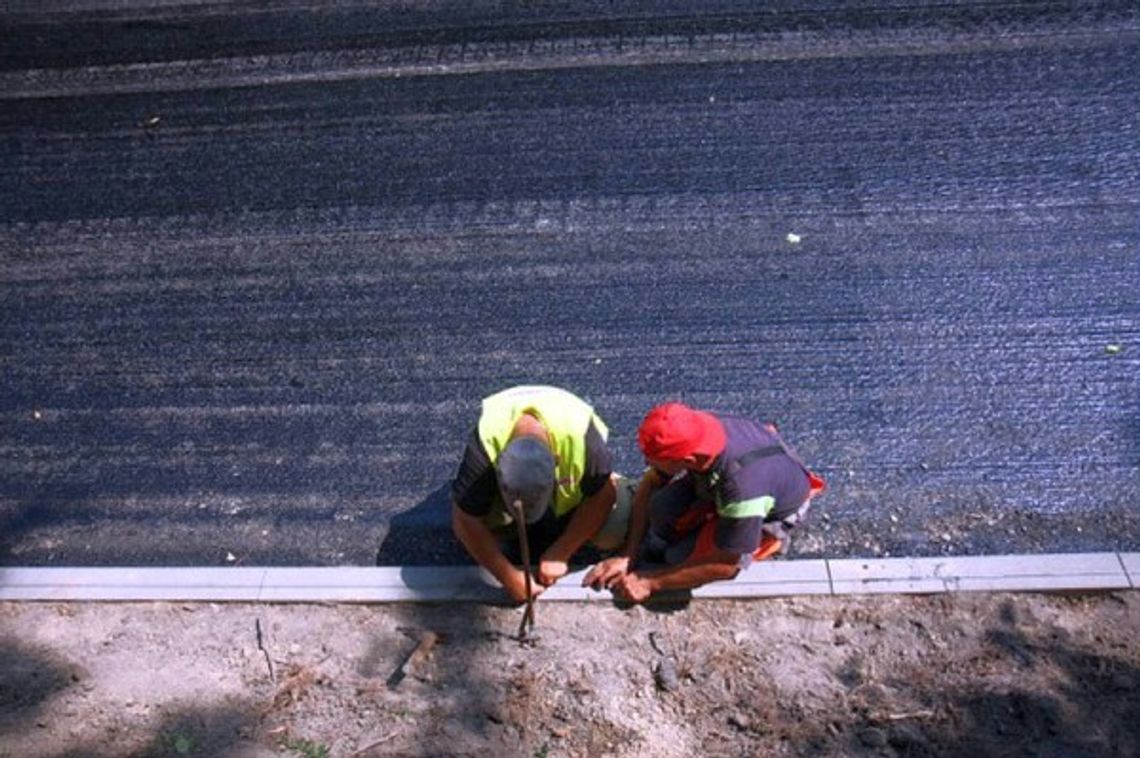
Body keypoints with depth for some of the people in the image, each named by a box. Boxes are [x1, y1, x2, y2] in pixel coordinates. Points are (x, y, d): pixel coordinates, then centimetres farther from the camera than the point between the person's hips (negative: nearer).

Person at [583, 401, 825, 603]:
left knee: (681, 557, -17)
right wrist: (627, 556, -17)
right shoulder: (694, 433, -30)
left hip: (774, 510, -4)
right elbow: (649, 486, -14)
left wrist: (650, 582, -25)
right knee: (661, 507, -22)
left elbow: (725, 565, -31)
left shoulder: (742, 488, -45)